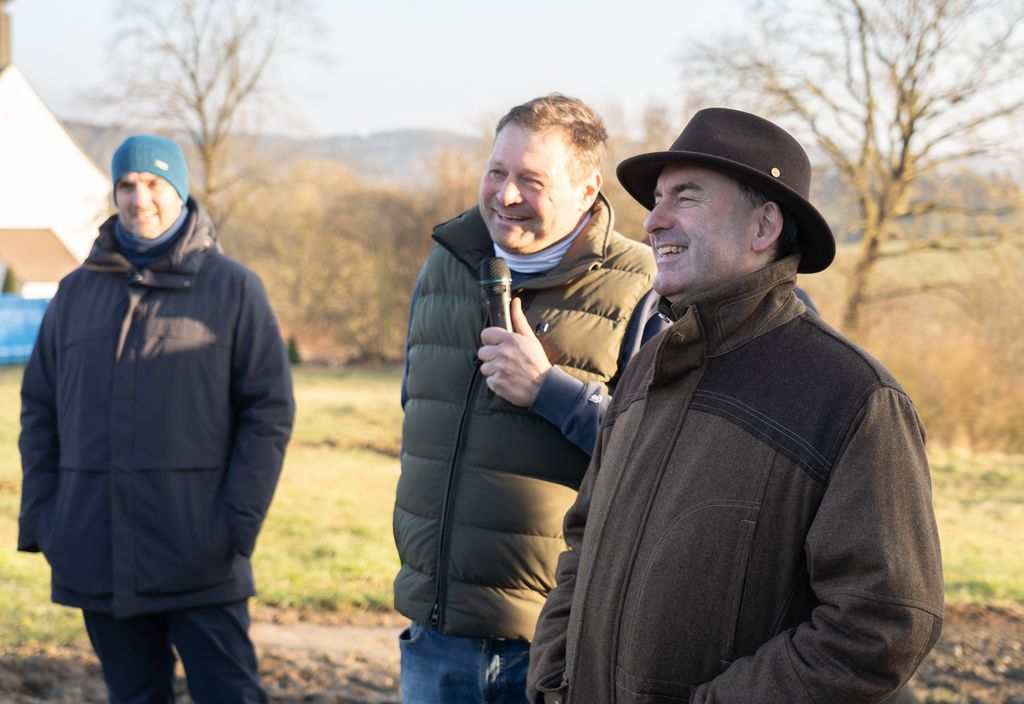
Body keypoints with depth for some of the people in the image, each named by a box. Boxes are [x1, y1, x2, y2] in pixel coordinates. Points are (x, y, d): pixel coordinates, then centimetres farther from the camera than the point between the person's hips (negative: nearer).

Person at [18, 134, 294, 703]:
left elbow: (270, 410, -2)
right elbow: (40, 410, 14)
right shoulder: (77, 292, 12)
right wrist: (40, 516, 4)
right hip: (97, 561, 4)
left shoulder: (233, 287, 1)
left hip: (198, 560, -3)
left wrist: (239, 521, -10)